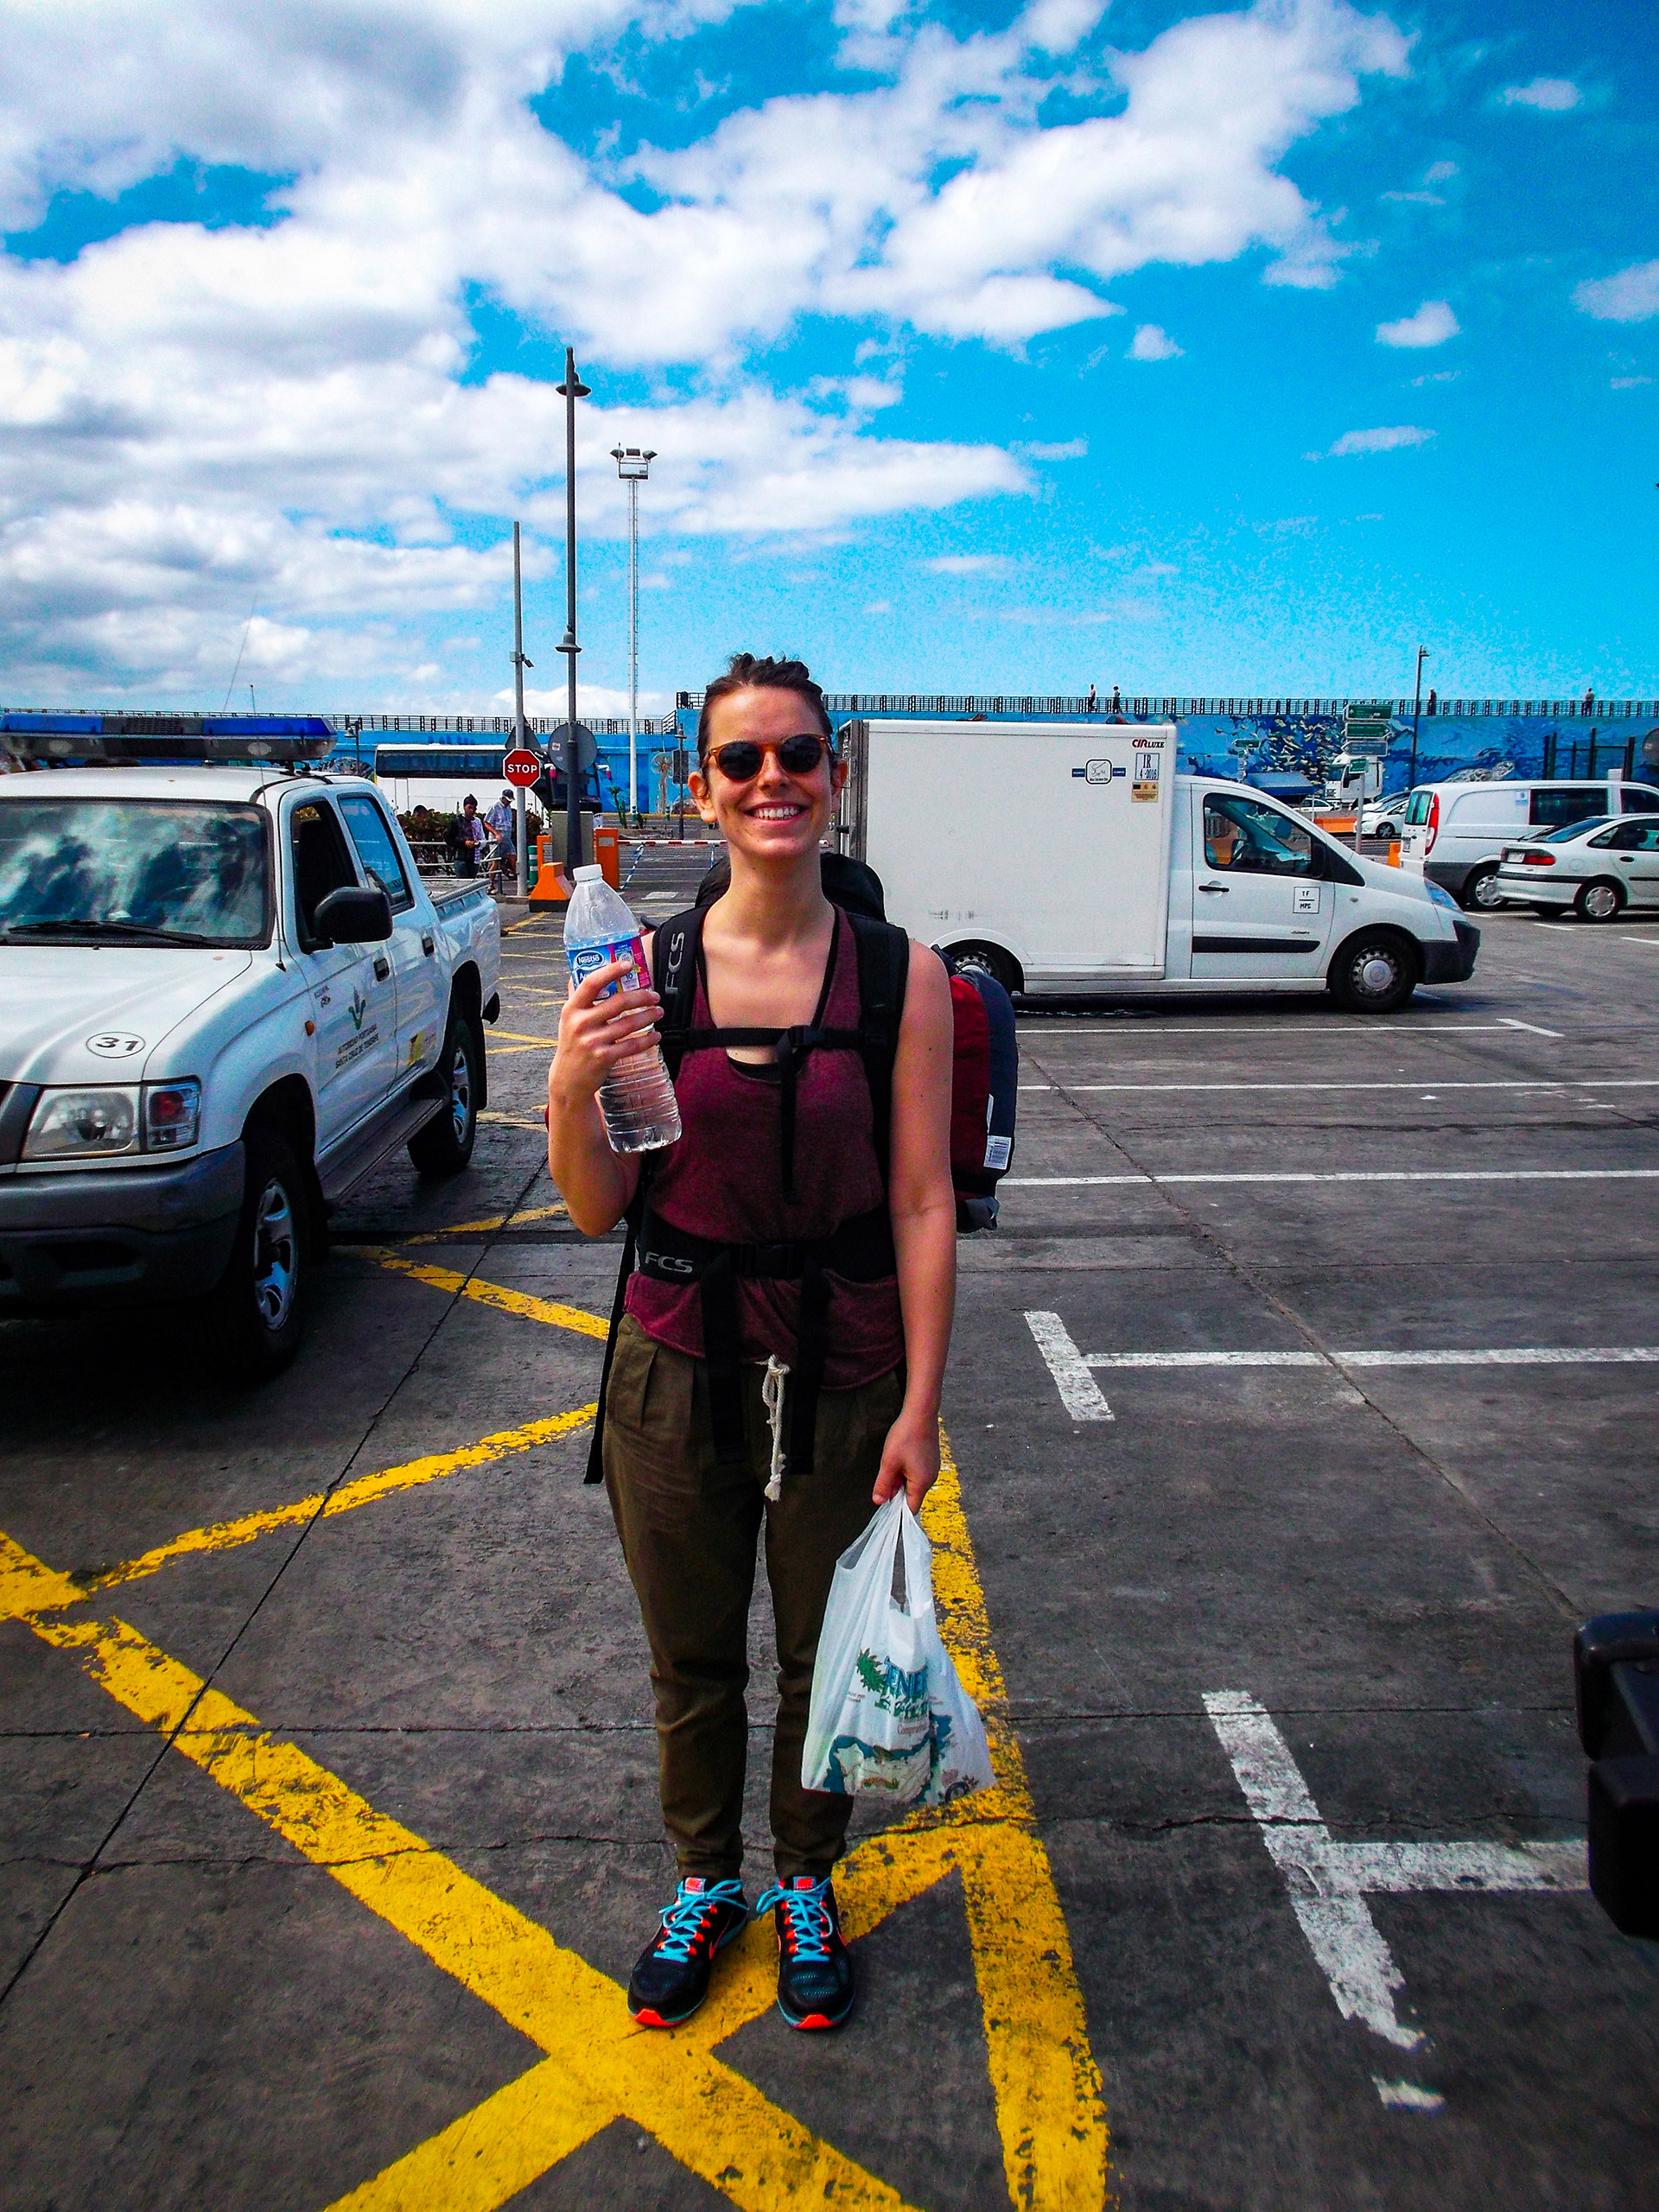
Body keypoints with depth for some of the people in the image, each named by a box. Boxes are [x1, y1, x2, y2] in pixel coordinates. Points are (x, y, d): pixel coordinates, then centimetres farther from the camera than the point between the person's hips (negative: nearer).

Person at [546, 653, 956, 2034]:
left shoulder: (902, 975, -9)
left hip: (843, 1372, -1)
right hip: (677, 1366, 1)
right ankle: (705, 1881, 47)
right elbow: (601, 1209, -4)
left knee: (823, 1656, 18)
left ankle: (805, 1885, 46)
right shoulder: (643, 971, -7)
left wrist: (921, 1407, -8)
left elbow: (924, 1207, -7)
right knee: (693, 1657, 20)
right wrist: (572, 1094, -23)